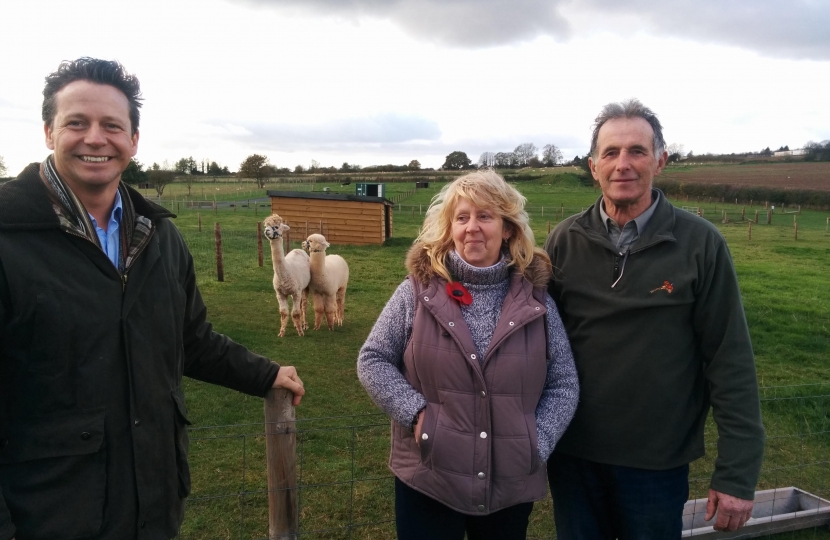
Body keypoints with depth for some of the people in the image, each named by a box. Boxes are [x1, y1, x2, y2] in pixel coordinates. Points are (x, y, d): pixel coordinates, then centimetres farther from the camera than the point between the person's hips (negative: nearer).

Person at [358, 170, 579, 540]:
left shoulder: (535, 298, -1)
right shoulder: (418, 290, -5)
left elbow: (564, 384, 3)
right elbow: (372, 360, -1)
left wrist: (537, 446, -7)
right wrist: (415, 412, -13)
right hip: (428, 481, -1)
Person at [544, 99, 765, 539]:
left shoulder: (701, 244, -10)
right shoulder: (565, 241, -4)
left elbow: (730, 362, -8)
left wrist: (737, 473, -8)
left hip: (658, 462, -2)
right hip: (572, 454, 2)